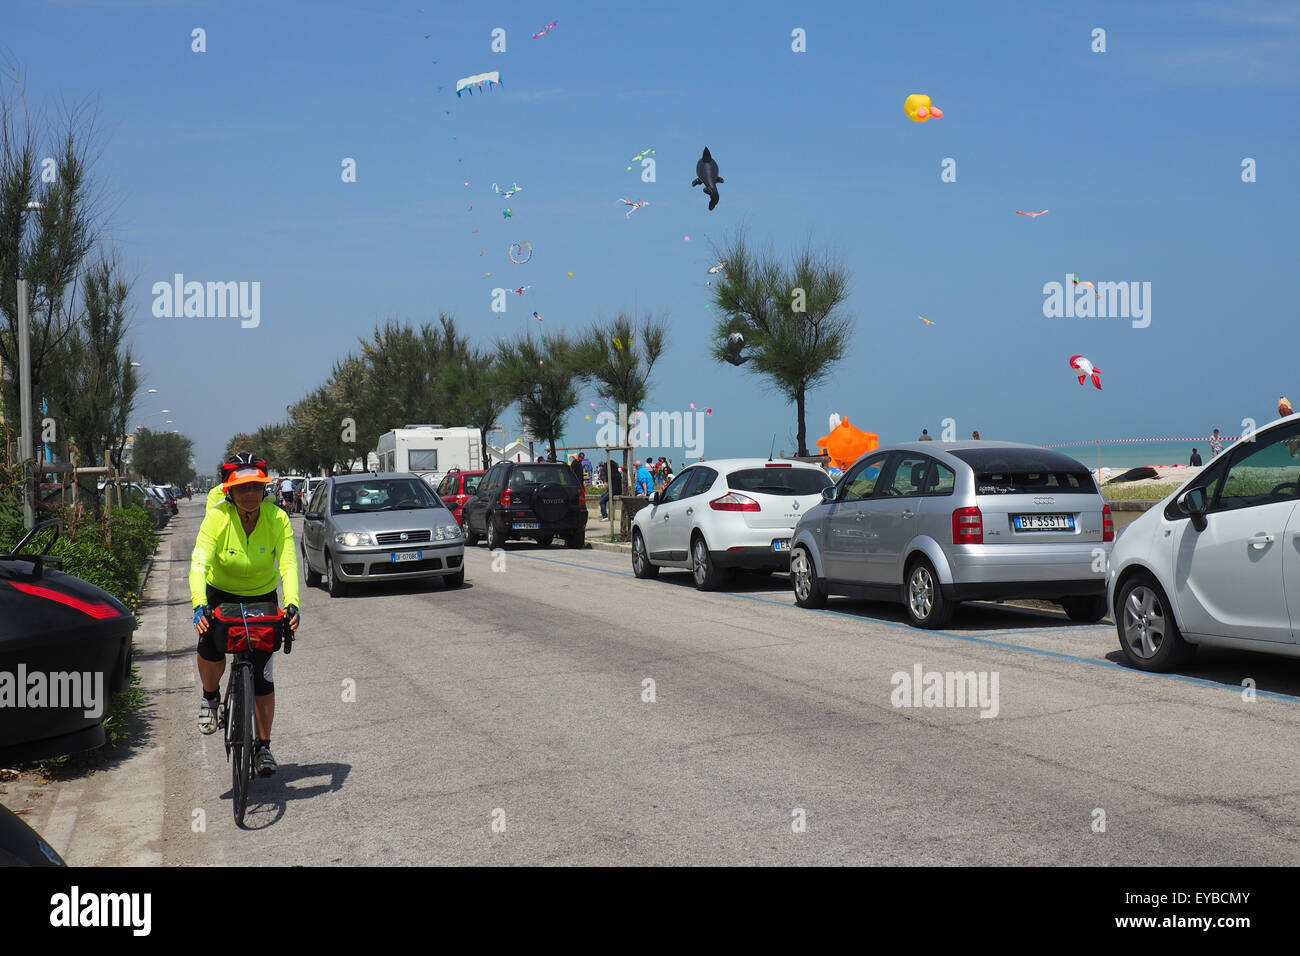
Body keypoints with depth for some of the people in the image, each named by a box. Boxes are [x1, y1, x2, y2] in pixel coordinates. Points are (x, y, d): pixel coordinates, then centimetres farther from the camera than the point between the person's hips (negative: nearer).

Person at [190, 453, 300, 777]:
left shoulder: (277, 519, -20)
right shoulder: (217, 518, -23)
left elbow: (288, 565, -27)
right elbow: (199, 565, -31)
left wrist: (292, 604, -44)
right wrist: (199, 606, -47)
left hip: (263, 598, 1)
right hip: (221, 595, -1)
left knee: (262, 674, -2)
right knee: (210, 646, -28)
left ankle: (263, 746, 14)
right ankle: (210, 698, 6)